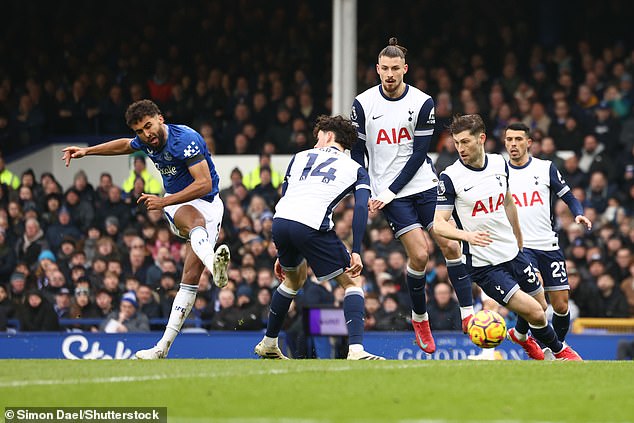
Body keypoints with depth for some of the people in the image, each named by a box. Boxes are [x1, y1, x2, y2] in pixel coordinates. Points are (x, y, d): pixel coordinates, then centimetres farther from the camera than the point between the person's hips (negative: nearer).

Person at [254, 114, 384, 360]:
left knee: (294, 278, 32)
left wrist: (282, 254, 33)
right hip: (312, 225, -4)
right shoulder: (355, 169, 20)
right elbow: (361, 208, 2)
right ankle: (356, 350, -11)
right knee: (352, 282, 8)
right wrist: (356, 252, -1)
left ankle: (268, 345, 41)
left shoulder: (301, 157, 29)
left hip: (279, 221, 4)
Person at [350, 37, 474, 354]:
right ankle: (419, 319, 10)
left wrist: (389, 192, -12)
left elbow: (419, 153, -5)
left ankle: (468, 316, 1)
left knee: (450, 245, -7)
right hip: (387, 193, -1)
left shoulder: (423, 103, -4)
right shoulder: (363, 104, -3)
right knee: (419, 254, -11)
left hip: (423, 183, 1)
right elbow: (357, 152, 5)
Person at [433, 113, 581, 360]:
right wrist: (467, 235, -34)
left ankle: (523, 337, 46)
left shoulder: (499, 164, 2)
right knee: (534, 313, -12)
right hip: (483, 264, -6)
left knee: (541, 307, 14)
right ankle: (559, 350, 16)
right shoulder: (450, 178, -14)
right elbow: (439, 224, -16)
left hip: (513, 255, 6)